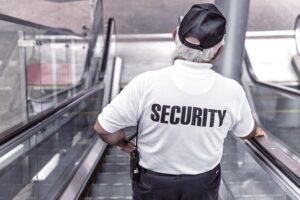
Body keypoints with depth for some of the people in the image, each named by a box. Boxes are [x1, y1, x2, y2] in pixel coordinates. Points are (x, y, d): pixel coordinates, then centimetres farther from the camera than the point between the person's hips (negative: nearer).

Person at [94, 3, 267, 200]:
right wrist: (255, 132, 26)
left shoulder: (146, 84, -28)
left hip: (153, 183, -1)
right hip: (204, 183, 2)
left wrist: (124, 143, 4)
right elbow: (245, 132, 2)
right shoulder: (232, 91, -19)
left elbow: (103, 128, -18)